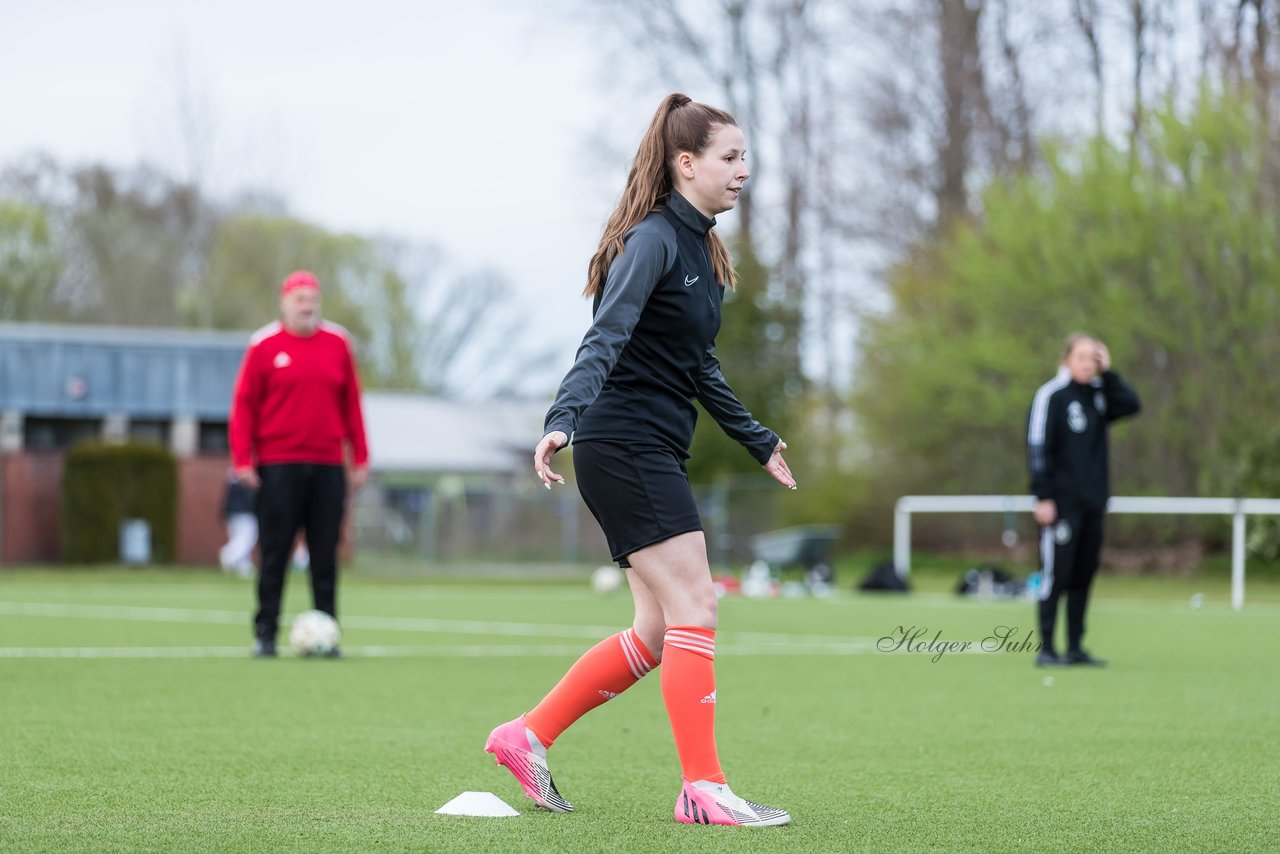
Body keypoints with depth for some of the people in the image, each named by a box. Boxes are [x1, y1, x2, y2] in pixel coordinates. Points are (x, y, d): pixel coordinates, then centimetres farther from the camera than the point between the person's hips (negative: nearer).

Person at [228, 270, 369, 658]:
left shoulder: (337, 343, 10)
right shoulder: (264, 346, 2)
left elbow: (351, 404, 12)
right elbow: (244, 404, 0)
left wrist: (359, 458, 8)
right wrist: (242, 459, -6)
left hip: (327, 464, 2)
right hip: (278, 463, -2)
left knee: (325, 554, 2)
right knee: (274, 552, -1)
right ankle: (265, 634, 4)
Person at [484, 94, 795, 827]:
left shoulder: (699, 247, 17)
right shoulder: (654, 240, -12)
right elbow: (606, 338, -24)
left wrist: (757, 441, 33)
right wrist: (563, 419, -38)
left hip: (654, 456, 10)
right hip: (626, 445, -10)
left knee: (659, 632, 9)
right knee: (694, 609, -12)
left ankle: (528, 737, 16)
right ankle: (704, 789, -9)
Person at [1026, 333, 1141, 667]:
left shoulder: (1100, 393, 12)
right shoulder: (1051, 395, -6)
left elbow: (1132, 405, -4)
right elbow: (1038, 448, -9)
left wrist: (1107, 373, -5)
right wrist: (1043, 497, -14)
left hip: (1093, 502, 6)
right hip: (1062, 502, -6)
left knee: (1083, 577, 8)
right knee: (1055, 576, -5)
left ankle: (1075, 648, 13)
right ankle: (1046, 648, -1)